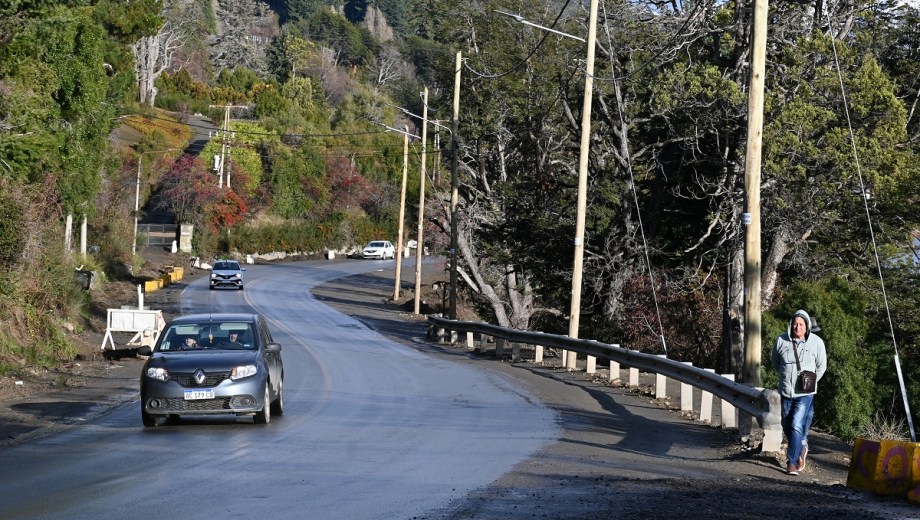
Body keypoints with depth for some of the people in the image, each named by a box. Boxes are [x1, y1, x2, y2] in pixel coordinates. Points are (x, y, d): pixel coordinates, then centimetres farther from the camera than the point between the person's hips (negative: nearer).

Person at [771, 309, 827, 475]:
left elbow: (821, 366, 7)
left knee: (797, 426, -15)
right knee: (787, 426, 15)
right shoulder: (781, 341, -4)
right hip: (786, 391, 4)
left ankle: (792, 463, -11)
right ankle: (801, 447, 43)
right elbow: (775, 362, 15)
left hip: (805, 393, -4)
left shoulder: (816, 342, -8)